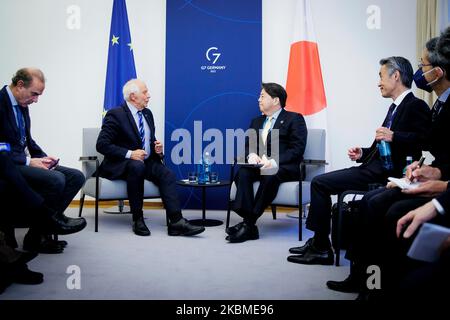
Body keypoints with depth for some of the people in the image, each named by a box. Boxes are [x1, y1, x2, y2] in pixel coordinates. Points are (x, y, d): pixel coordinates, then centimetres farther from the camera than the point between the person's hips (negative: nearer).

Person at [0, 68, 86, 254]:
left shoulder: (22, 105, 12)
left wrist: (43, 157, 4)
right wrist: (28, 162, -21)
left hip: (25, 161, 9)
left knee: (76, 177, -5)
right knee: (56, 180, -29)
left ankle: (43, 229, -8)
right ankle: (35, 237, -9)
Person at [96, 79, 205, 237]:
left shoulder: (147, 113, 13)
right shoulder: (116, 114, -9)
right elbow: (102, 145, -16)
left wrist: (157, 148, -1)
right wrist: (129, 154, -25)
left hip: (147, 162, 6)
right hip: (120, 164, -6)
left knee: (167, 174, -21)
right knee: (137, 166, -37)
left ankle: (176, 222, -29)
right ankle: (137, 220, -26)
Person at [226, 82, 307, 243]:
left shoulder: (294, 119, 4)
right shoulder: (257, 122, 24)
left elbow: (297, 149, -8)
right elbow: (247, 145, 18)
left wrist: (274, 161, -23)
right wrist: (251, 155, -8)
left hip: (285, 168, -5)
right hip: (260, 166, 5)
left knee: (269, 175, -37)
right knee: (243, 173, -27)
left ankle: (249, 223, -32)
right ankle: (248, 223, -35)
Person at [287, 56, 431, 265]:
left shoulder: (416, 106, -8)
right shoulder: (396, 107, 20)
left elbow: (423, 140, -21)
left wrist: (393, 137, -31)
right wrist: (362, 154, 7)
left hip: (384, 173, -10)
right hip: (374, 167, 10)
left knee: (320, 183, -11)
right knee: (320, 182, 9)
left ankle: (321, 248, -1)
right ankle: (319, 244, 14)